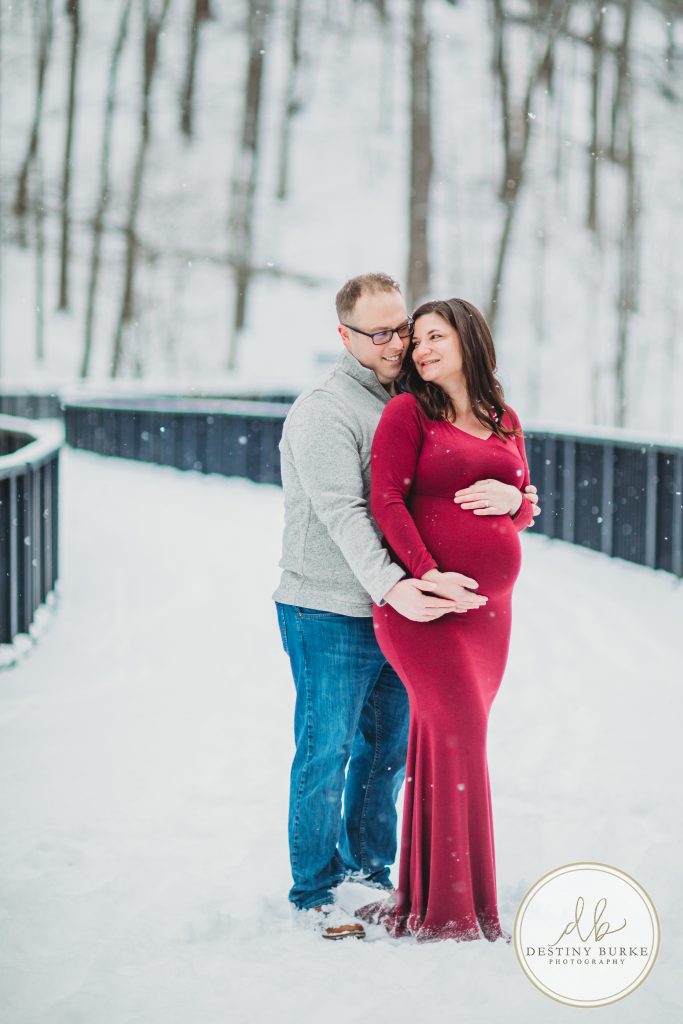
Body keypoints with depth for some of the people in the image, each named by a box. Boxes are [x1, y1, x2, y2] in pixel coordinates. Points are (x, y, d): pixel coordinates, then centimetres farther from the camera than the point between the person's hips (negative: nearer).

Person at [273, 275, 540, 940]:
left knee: (389, 749, 15)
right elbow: (343, 513, -24)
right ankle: (314, 891, 11)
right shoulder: (322, 412, -13)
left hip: (397, 610, 7)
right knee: (326, 755, 0)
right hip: (329, 616, -7)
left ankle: (370, 870, 30)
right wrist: (390, 585, -37)